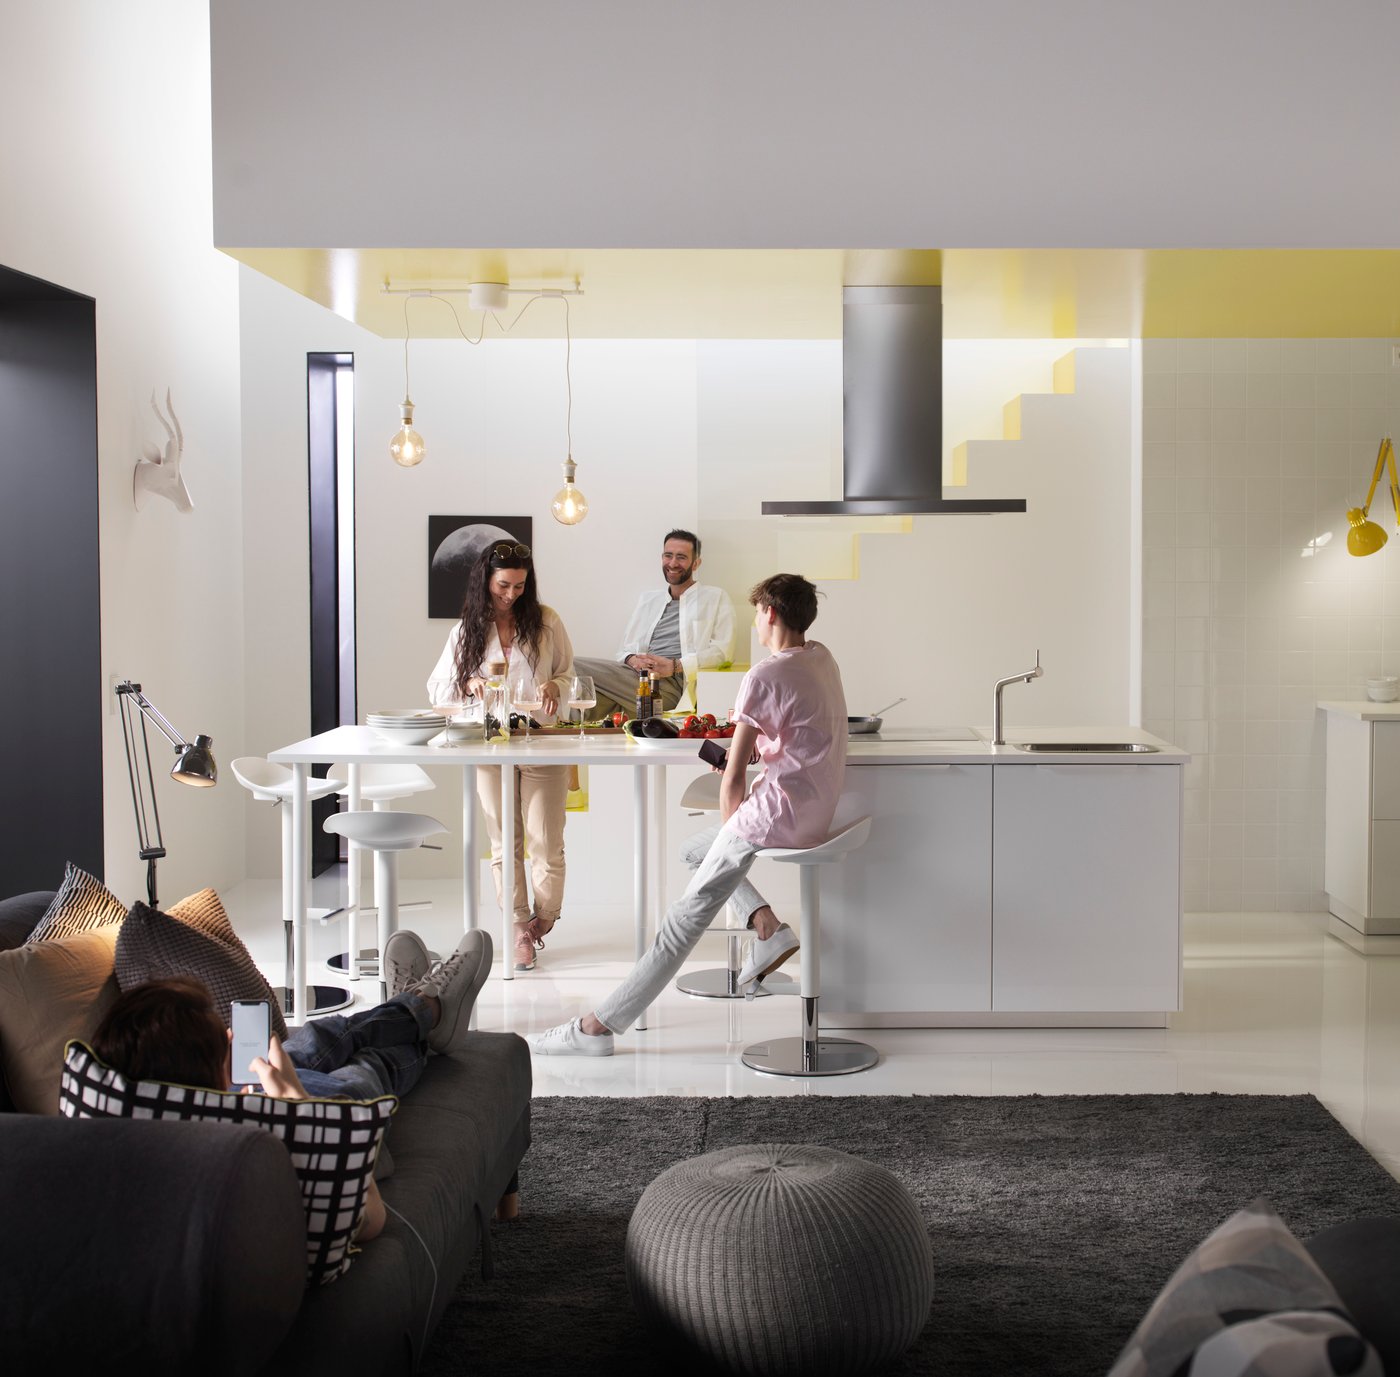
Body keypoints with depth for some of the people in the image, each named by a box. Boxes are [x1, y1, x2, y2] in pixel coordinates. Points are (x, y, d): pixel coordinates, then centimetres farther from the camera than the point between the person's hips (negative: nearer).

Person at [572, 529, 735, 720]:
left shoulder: (715, 598, 14)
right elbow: (626, 649, 23)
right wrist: (633, 660, -4)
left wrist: (675, 666, -12)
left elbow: (722, 650, 1)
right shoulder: (648, 599, 29)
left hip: (672, 683, -6)